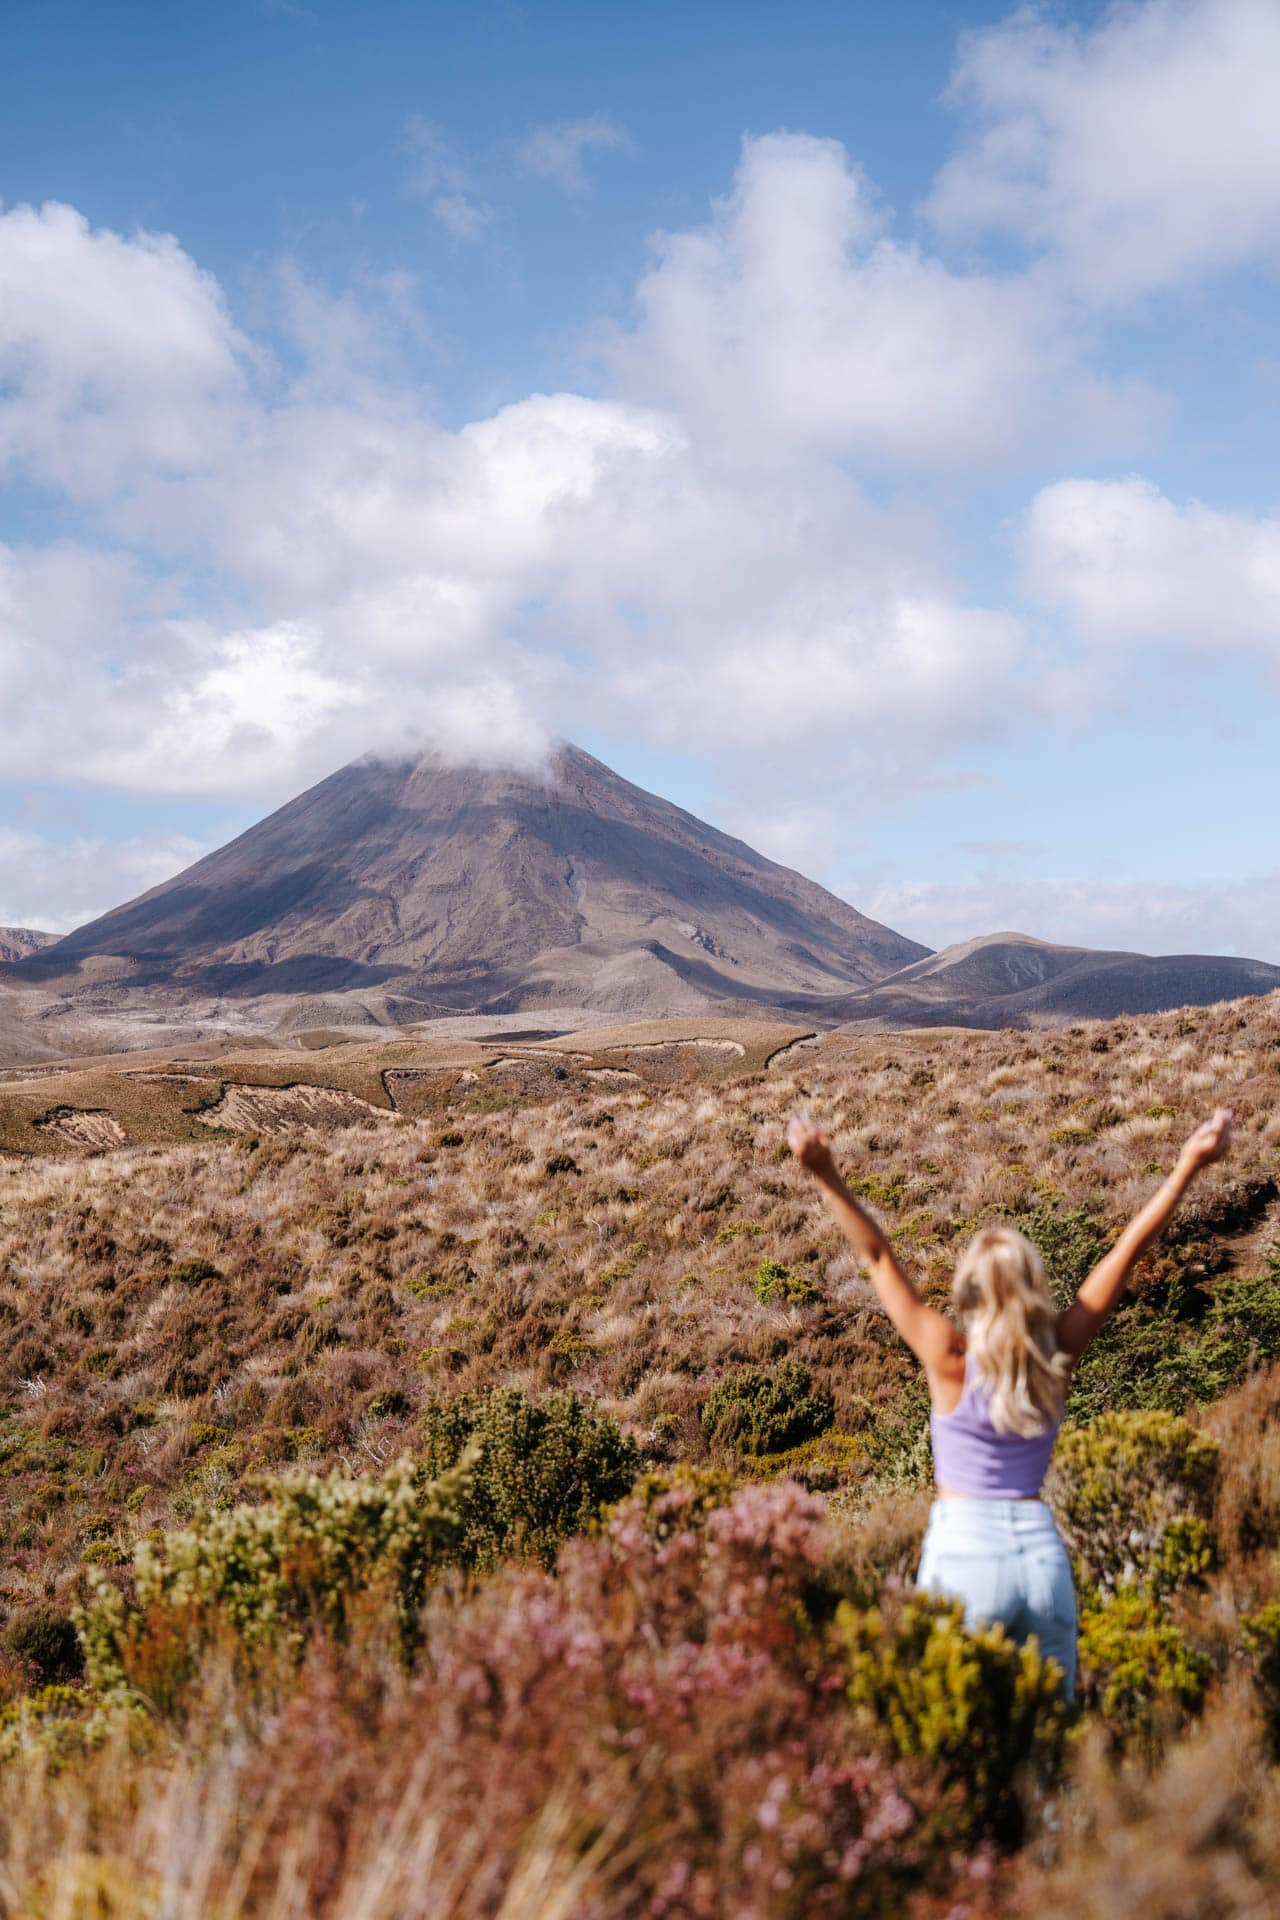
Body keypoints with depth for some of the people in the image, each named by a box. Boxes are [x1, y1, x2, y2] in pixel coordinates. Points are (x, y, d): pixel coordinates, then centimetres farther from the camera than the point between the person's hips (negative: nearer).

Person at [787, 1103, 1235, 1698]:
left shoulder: (951, 1359, -6)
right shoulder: (1058, 1355, 1)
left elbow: (877, 1255, -11)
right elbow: (1128, 1249, 3)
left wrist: (827, 1177, -16)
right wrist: (1188, 1167, 3)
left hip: (964, 1548, -4)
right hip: (1044, 1553, 4)